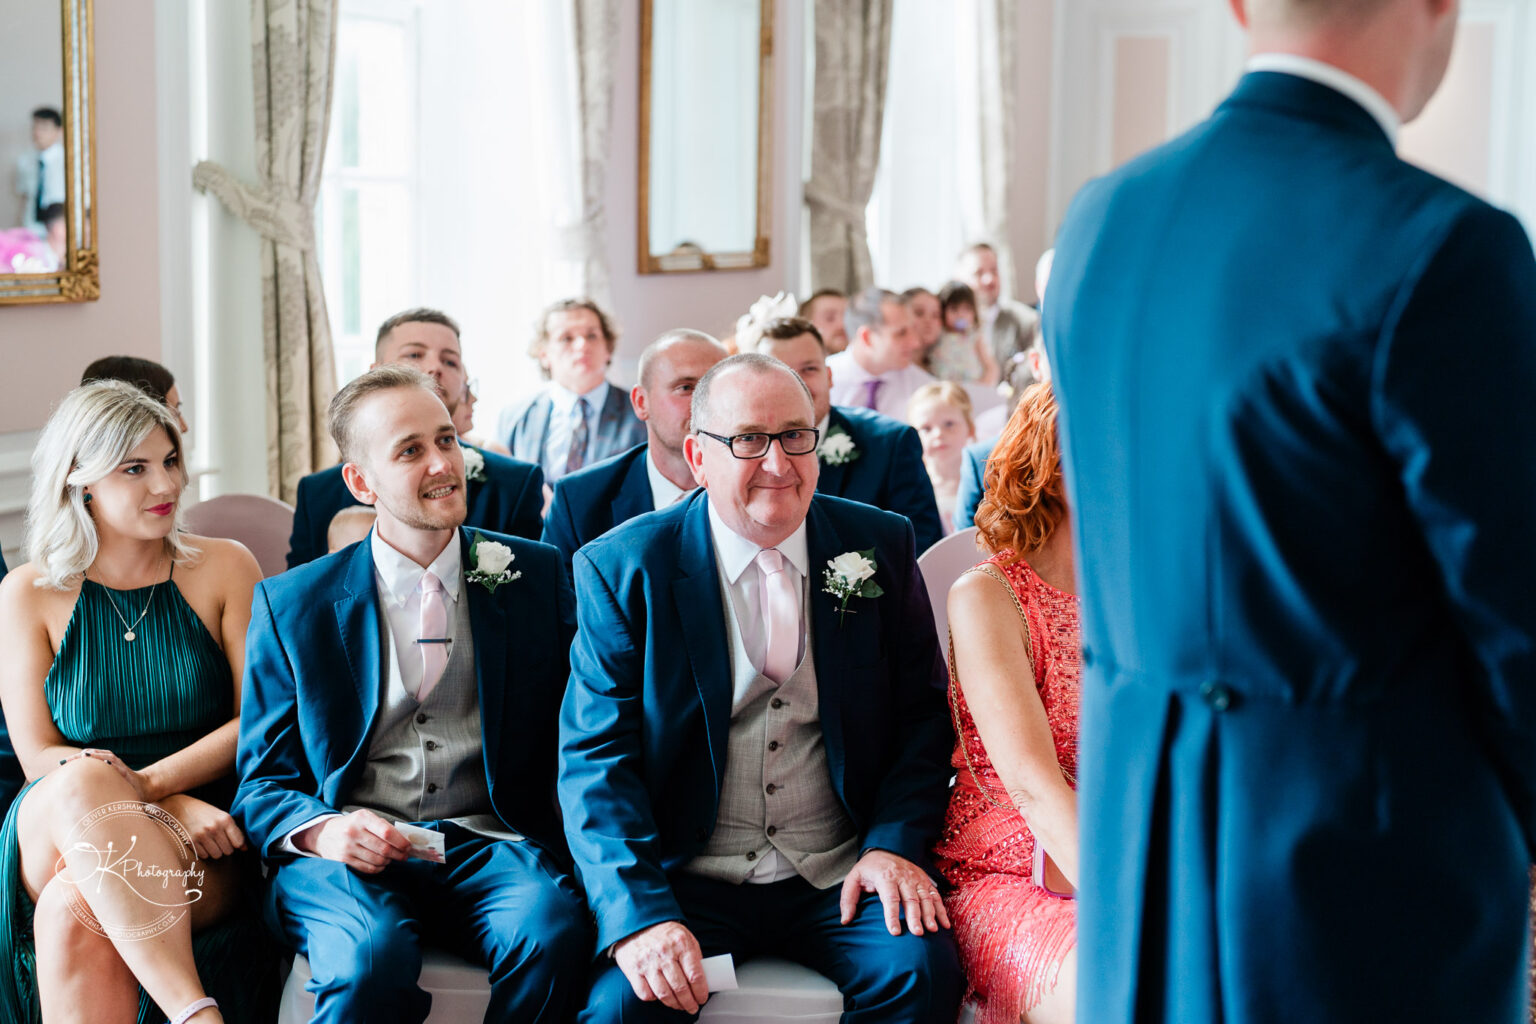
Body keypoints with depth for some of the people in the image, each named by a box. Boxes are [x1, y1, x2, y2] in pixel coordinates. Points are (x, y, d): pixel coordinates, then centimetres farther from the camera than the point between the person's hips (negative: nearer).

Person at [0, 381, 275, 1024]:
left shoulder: (224, 568, 8)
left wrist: (147, 785, -16)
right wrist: (173, 808, -14)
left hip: (203, 849, -1)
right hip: (56, 840, 1)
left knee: (74, 913, -35)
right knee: (80, 785, -38)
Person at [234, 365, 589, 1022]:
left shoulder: (537, 574, 11)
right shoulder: (290, 603, 10)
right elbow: (261, 782, 11)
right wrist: (323, 829, -12)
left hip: (489, 845, 2)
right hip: (347, 855, -1)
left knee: (552, 930, -32)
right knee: (371, 954, -36)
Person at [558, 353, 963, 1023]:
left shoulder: (882, 546, 4)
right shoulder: (621, 567, -3)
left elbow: (921, 715, 9)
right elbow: (595, 758, -8)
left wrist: (896, 843, -8)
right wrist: (638, 913, -21)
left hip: (838, 874, 3)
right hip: (686, 880, -2)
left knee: (920, 967, -24)